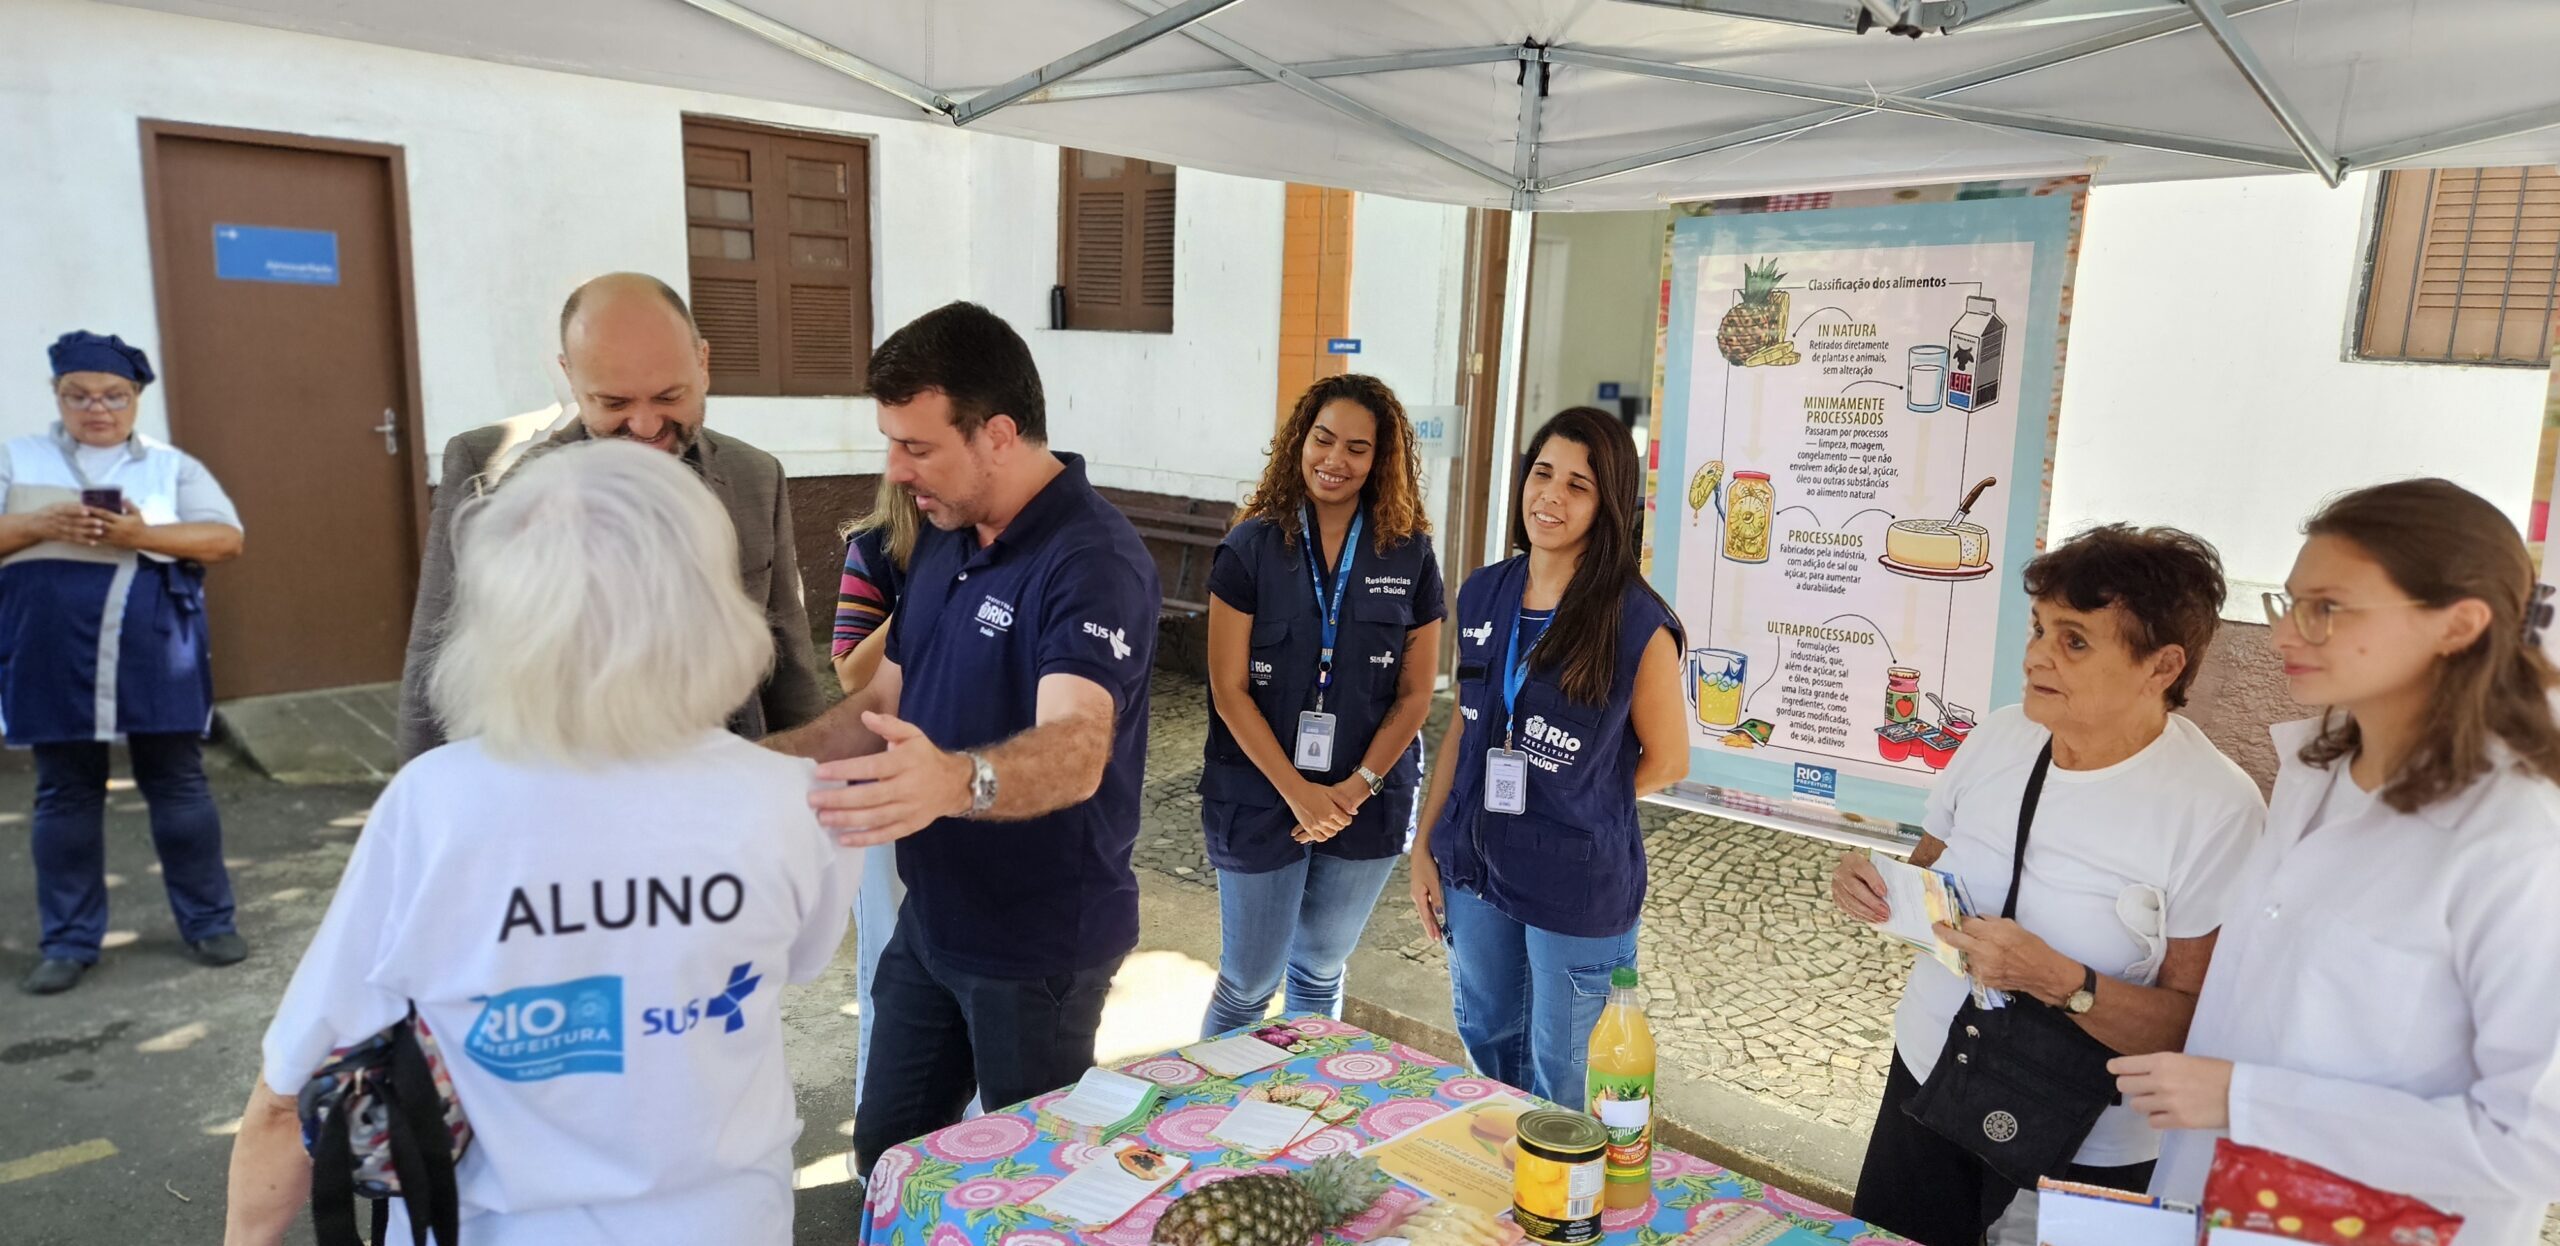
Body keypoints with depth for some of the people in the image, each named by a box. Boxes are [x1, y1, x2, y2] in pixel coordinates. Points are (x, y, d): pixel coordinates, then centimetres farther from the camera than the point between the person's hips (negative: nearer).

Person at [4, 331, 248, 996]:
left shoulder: (173, 465, 6)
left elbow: (226, 539, -3)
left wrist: (143, 535, -17)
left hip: (157, 662, -1)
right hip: (54, 666, 1)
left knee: (179, 786, 6)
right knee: (66, 795, 9)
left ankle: (208, 921, 16)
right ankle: (69, 941, 19)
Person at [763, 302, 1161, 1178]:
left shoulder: (1093, 561, -25)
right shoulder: (943, 540, 3)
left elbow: (1075, 749, -40)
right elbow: (885, 703, 11)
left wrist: (954, 781, -59)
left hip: (1042, 939, -8)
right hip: (931, 916, 8)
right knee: (887, 1155, 21)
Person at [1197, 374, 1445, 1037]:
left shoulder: (1410, 558, -2)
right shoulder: (1251, 549, -8)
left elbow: (1414, 694, -1)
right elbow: (1229, 691, -10)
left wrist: (1356, 788, -11)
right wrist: (1298, 793, -15)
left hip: (1369, 804, 2)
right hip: (1260, 801, -2)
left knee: (1320, 974, 19)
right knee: (1248, 985, 7)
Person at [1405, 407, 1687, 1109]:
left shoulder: (1638, 624, -15)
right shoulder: (1483, 596, 1)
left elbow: (1666, 762, -6)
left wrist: (1571, 812, -1)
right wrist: (1425, 845, 8)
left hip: (1578, 888, -5)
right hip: (1475, 867, 5)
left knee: (1560, 1080, 11)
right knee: (1484, 1039, 24)